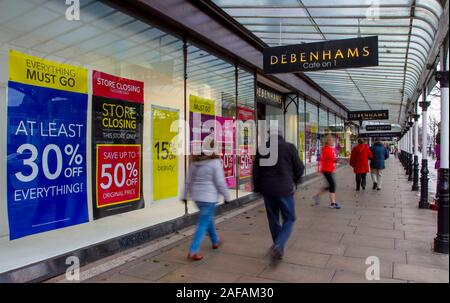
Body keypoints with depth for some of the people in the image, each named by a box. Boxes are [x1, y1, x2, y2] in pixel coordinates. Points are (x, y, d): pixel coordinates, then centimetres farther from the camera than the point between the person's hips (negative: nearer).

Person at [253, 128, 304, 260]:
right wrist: (294, 181, 18)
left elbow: (256, 170, 4)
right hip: (285, 189, -3)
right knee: (289, 219, 9)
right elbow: (299, 168, -1)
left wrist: (257, 187, 17)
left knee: (273, 219, 17)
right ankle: (279, 245, -10)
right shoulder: (290, 147, -6)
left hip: (267, 189, 3)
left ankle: (278, 247, 28)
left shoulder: (262, 149, 0)